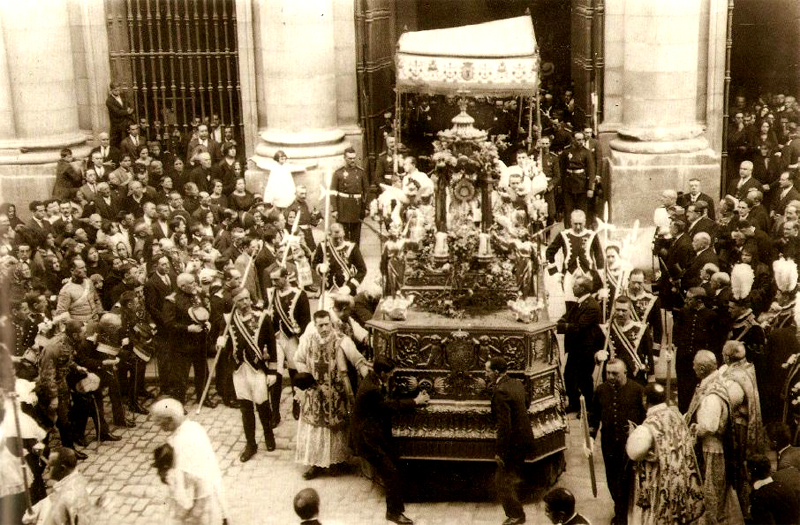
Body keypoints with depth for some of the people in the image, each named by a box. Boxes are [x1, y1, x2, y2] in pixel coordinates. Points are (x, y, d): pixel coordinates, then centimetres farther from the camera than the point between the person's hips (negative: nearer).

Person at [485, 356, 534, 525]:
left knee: (502, 481, 5)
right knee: (513, 475, 25)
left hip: (513, 442, -10)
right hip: (524, 437, 10)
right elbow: (526, 403, 21)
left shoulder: (500, 392, -24)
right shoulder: (516, 383, 3)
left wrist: (499, 451, -20)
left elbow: (504, 425, -27)